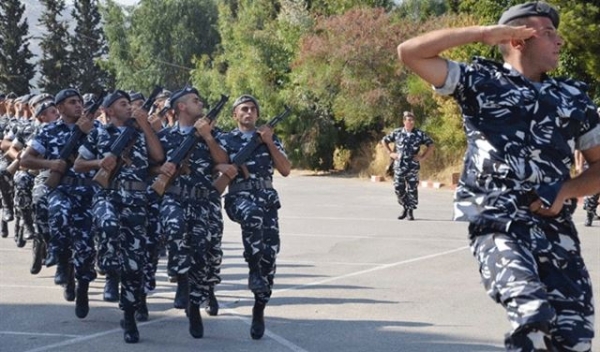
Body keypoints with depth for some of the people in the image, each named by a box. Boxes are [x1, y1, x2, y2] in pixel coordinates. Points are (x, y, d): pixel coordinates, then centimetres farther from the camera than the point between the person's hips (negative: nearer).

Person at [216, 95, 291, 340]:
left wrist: (269, 143, 0)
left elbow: (286, 170, 9)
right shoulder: (227, 140, 13)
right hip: (239, 196, -3)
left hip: (267, 197, 3)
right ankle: (254, 269, -21)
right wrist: (223, 167, -21)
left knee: (270, 251, -9)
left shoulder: (270, 138, 19)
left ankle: (259, 311, 4)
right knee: (253, 214, -40)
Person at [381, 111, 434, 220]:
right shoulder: (397, 133, 3)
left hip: (413, 167, -1)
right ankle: (405, 208, 21)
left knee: (412, 189, -2)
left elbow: (431, 146, 8)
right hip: (399, 166, 1)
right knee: (398, 188, 1)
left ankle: (410, 211, 8)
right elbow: (384, 141, 16)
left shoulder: (420, 134, 1)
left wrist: (423, 157, -1)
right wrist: (390, 153, 6)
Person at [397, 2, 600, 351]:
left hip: (557, 229, 5)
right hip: (498, 223, -4)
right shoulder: (481, 80, 9)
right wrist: (482, 33, 2)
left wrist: (566, 190, 0)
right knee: (535, 316, -30)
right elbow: (409, 52, 2)